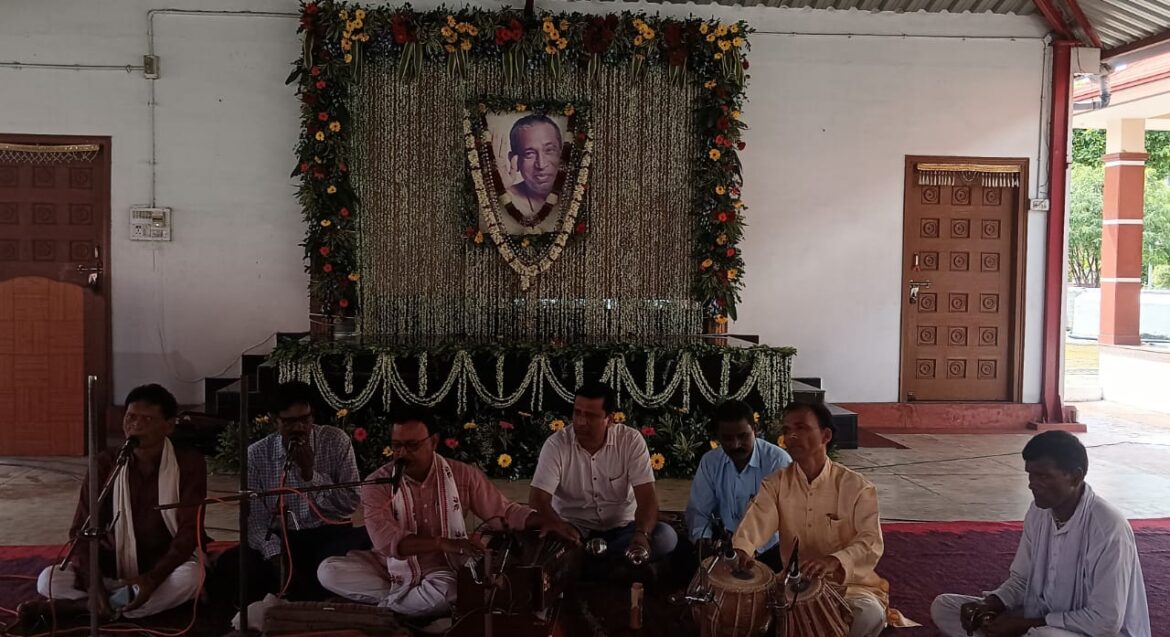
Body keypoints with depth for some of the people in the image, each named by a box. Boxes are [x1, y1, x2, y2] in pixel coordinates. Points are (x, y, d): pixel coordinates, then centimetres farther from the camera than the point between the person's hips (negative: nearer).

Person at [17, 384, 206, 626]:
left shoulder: (189, 464, -12)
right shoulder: (105, 464, -5)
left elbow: (189, 531, -17)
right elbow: (83, 530, -9)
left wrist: (153, 578, -33)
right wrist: (94, 584, -27)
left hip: (166, 567, -1)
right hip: (113, 565, 1)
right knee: (49, 580, -21)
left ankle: (71, 606, -26)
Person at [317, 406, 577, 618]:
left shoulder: (463, 475, -5)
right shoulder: (377, 483, -10)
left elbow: (504, 510, 2)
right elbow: (387, 541, -22)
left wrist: (545, 522, -17)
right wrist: (443, 543, -33)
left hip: (440, 571, 0)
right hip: (391, 568, 1)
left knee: (445, 592, -36)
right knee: (328, 571, -21)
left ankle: (386, 604, -8)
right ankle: (404, 597, -14)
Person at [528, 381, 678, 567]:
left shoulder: (631, 440, -10)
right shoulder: (556, 444, -12)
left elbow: (646, 496, -15)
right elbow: (538, 499, -18)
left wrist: (642, 534, -35)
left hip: (622, 528, 2)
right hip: (573, 529, -2)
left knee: (666, 536, -27)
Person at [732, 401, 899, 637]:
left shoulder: (856, 487, -8)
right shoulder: (776, 483, 0)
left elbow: (871, 542, -20)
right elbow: (757, 519, -18)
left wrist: (835, 561, -42)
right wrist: (741, 548, -42)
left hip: (849, 584, -2)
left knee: (869, 615, -34)